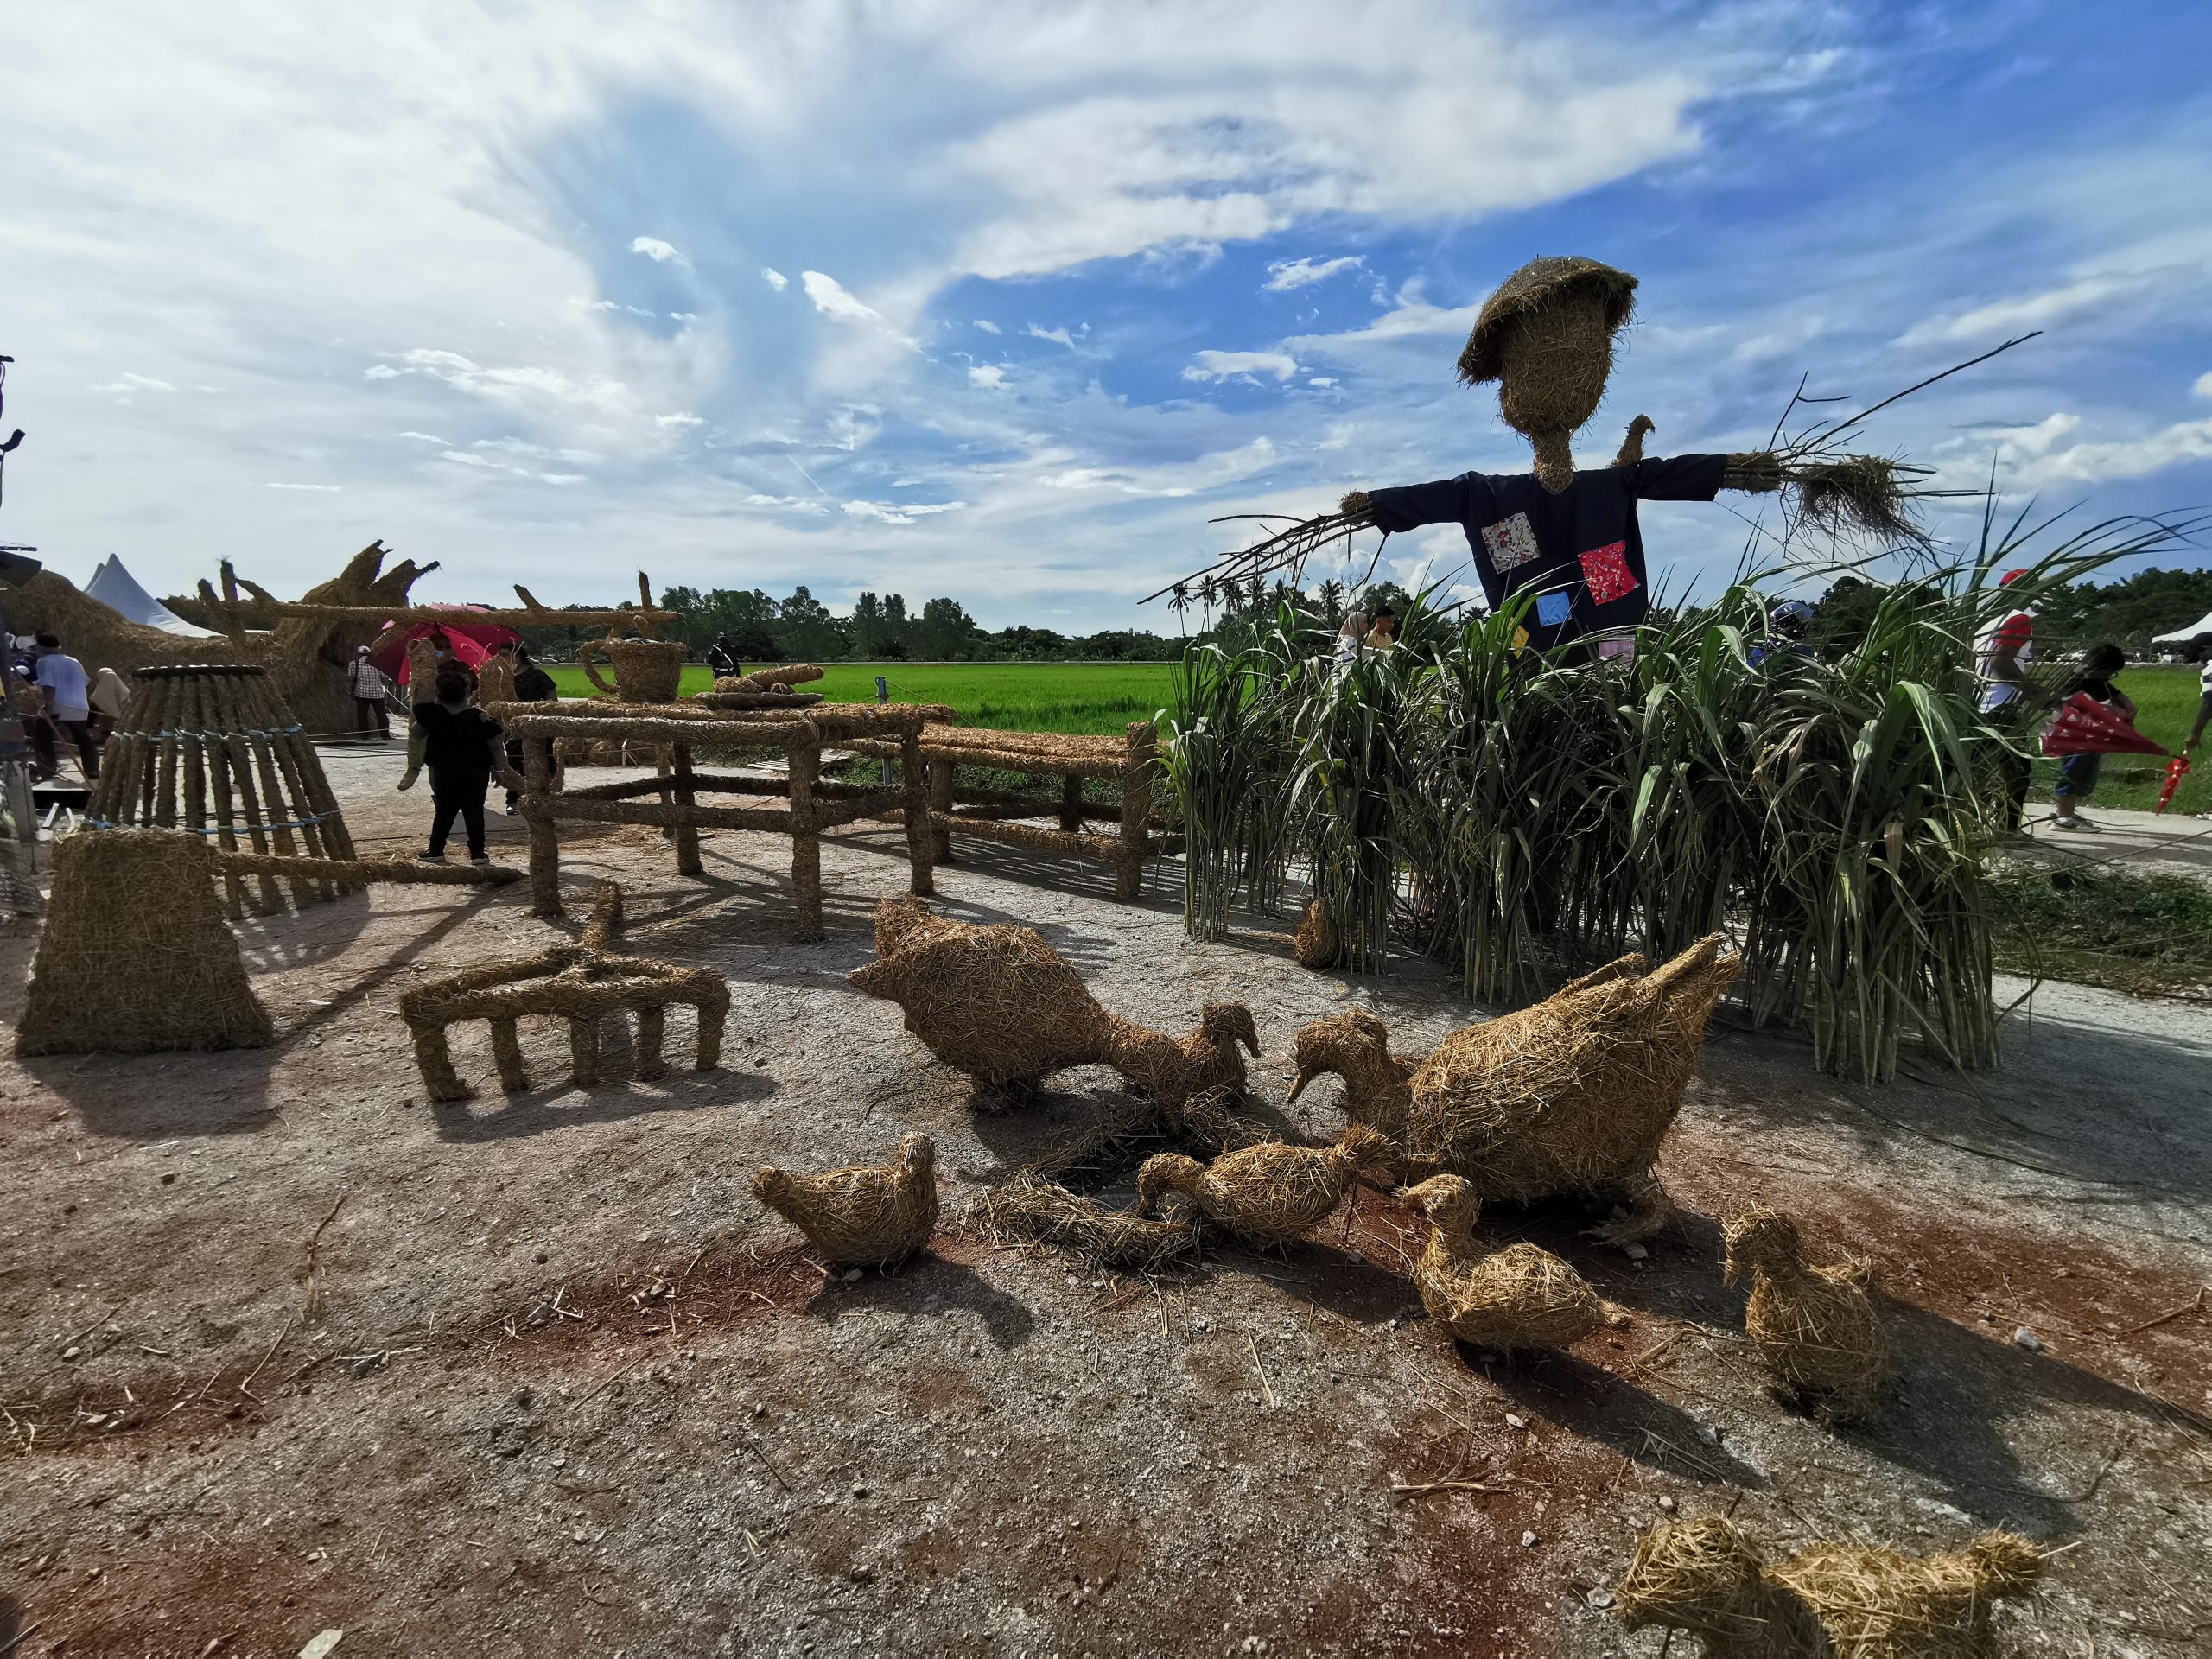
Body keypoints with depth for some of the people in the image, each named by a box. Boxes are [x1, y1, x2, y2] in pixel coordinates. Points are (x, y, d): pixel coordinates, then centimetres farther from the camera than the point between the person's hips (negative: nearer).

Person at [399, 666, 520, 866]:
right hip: (476, 773, -2)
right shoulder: (481, 717, -11)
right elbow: (495, 747, -9)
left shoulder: (433, 714, -6)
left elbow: (416, 734, 8)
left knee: (443, 812, 12)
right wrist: (501, 770, -2)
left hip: (443, 772, 2)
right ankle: (478, 853, 4)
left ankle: (436, 851, 16)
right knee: (474, 812, 3)